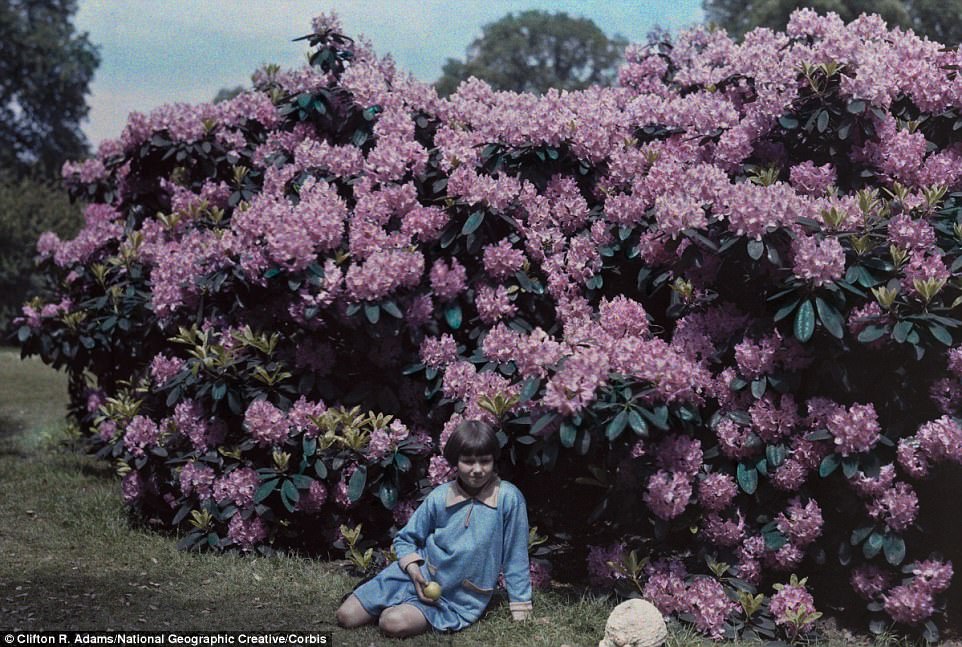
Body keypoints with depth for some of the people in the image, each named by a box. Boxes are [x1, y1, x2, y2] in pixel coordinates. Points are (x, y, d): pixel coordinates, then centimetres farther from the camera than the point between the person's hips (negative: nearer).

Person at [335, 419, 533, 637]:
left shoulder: (509, 498, -15)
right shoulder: (439, 497, -5)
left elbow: (515, 558, -7)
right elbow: (405, 539, 7)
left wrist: (521, 608, -5)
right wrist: (413, 567, -13)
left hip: (458, 599, -3)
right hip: (421, 578, 4)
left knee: (393, 623, -28)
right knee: (346, 617, -5)